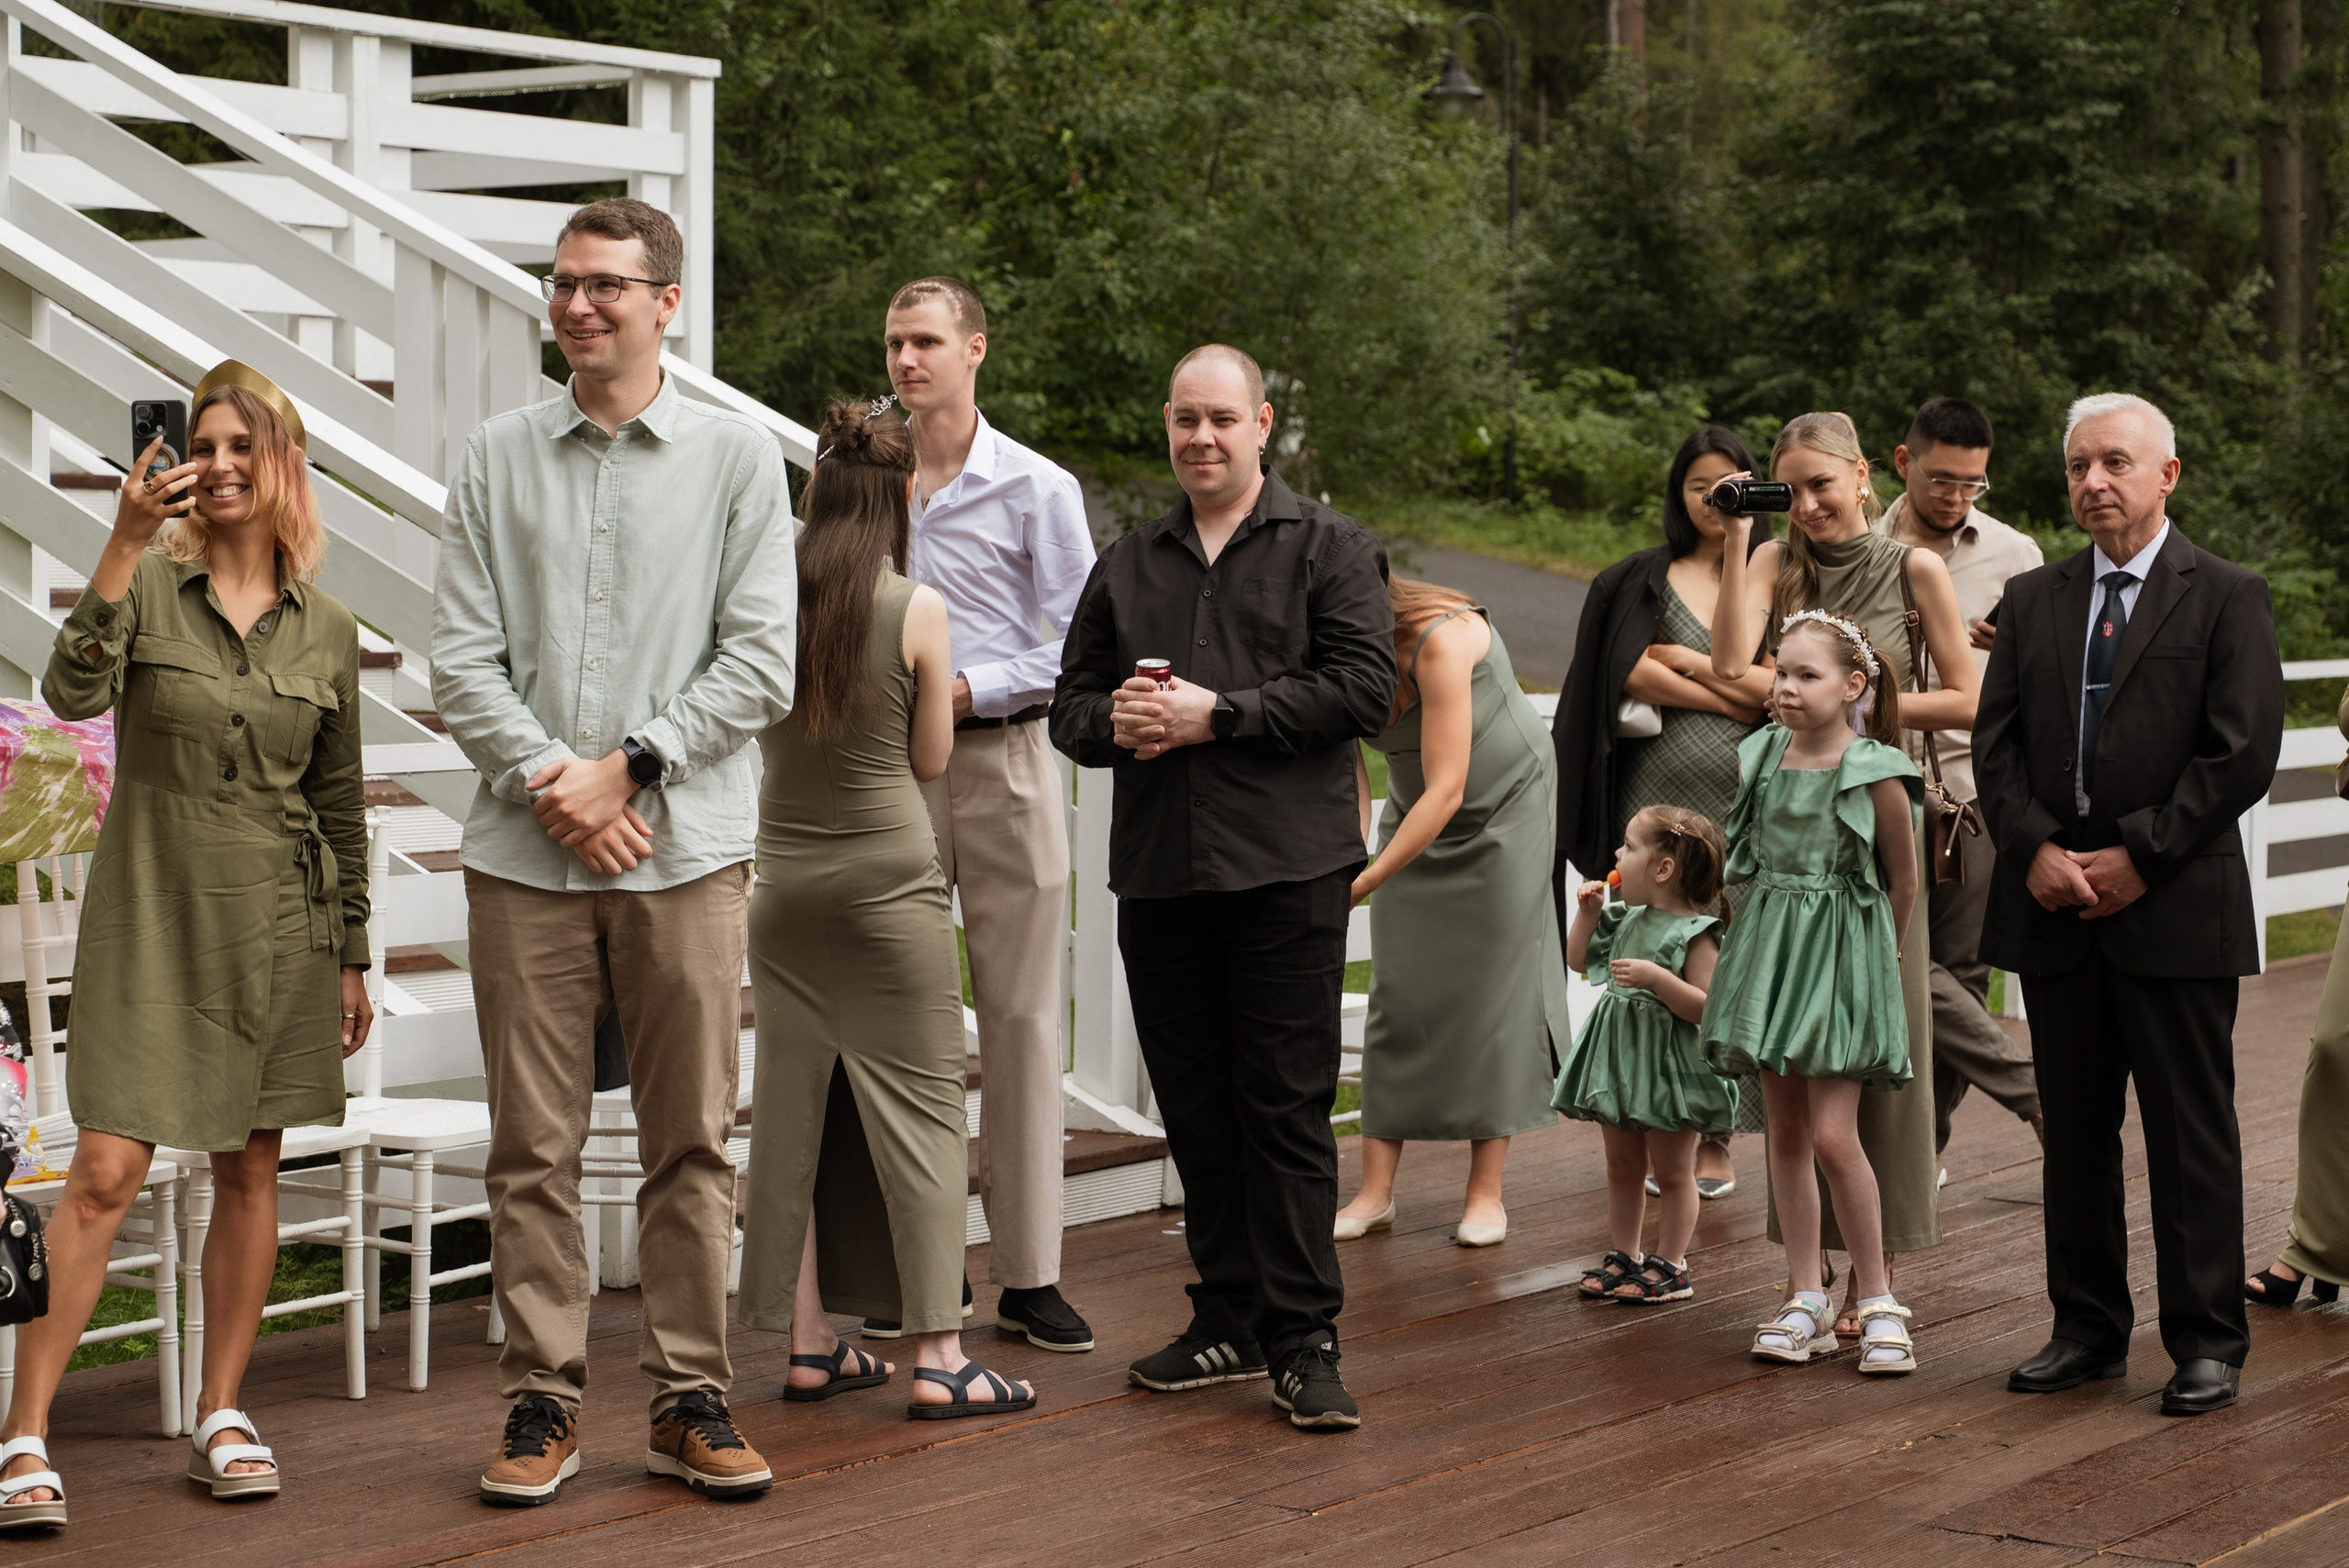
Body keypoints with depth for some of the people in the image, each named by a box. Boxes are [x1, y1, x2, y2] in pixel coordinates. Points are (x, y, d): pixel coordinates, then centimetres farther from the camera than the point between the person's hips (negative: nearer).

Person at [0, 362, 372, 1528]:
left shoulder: (326, 630, 7)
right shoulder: (148, 588, -1)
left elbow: (340, 807, 12)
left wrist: (351, 959, 12)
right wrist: (127, 543, -28)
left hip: (278, 927, 3)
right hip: (150, 918, -3)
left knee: (249, 1169, 7)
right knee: (106, 1171, -9)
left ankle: (222, 1418, 17)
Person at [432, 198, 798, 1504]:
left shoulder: (737, 455, 5)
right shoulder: (499, 459, 10)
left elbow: (761, 660, -1)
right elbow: (463, 658, 4)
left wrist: (627, 765, -9)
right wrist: (549, 781, -9)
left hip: (686, 848, -1)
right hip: (525, 852, 1)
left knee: (694, 1142, 3)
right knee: (533, 1147, 3)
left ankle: (693, 1401, 13)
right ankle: (546, 1404, 12)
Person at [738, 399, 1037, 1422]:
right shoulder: (917, 610, -11)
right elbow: (930, 760, -1)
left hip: (783, 872, 4)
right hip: (888, 869, -4)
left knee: (793, 1103, 10)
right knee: (921, 1103, 1)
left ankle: (808, 1343, 15)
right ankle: (938, 1356, 0)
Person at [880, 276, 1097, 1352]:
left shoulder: (1036, 488, 1)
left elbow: (1080, 645, -2)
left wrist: (972, 687, -13)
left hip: (1002, 761, -2)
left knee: (1019, 1013, -1)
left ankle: (1029, 1274, 3)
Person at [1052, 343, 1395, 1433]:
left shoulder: (1329, 549, 5)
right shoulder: (1126, 567, 19)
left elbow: (1364, 687, -8)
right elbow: (1070, 703, 19)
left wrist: (1219, 714, -13)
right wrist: (1114, 722, -5)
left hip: (1286, 869, -5)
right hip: (1156, 872, 5)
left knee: (1287, 1105, -6)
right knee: (1195, 1107, 8)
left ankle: (1302, 1342, -2)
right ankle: (1230, 1322, 18)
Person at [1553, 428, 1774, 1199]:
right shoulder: (1639, 580, 9)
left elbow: (1782, 687, -2)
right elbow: (1632, 673, -7)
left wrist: (1684, 660, -3)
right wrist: (1740, 699, -6)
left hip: (1741, 799, 0)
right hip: (1656, 794, 0)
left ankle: (1716, 1140, 3)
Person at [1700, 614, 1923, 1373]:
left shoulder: (1875, 776, -13)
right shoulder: (1762, 759, 2)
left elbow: (1904, 881, -1)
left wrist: (1881, 958, 7)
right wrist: (1779, 935, 14)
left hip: (1841, 955, -6)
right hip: (1769, 948, 6)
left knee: (1832, 1135, -11)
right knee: (1786, 1132, 7)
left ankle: (1878, 1301, 2)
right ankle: (1806, 1301, 14)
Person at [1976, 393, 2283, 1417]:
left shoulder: (2227, 598, -1)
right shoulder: (2033, 601, 13)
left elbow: (2242, 754, -8)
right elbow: (1996, 744, 8)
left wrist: (2138, 856, -13)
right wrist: (2036, 851, -8)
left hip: (2175, 910, -4)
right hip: (2054, 909, 4)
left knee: (2191, 1137, 1)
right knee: (2074, 1132, 10)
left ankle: (2207, 1342, 9)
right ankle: (2089, 1328, 20)